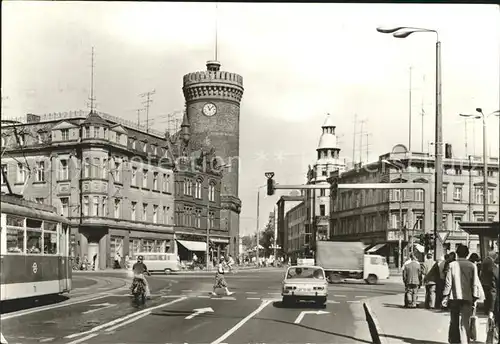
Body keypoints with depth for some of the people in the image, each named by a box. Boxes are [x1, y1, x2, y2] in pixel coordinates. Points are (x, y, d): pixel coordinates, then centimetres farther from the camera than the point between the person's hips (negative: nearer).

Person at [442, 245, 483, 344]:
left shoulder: (451, 265, -2)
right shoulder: (472, 266, -2)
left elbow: (448, 282, -2)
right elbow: (475, 283, -2)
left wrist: (445, 297, 4)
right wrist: (474, 298, 5)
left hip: (454, 297, 1)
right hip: (467, 298, -1)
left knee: (454, 322, 13)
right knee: (464, 323, -1)